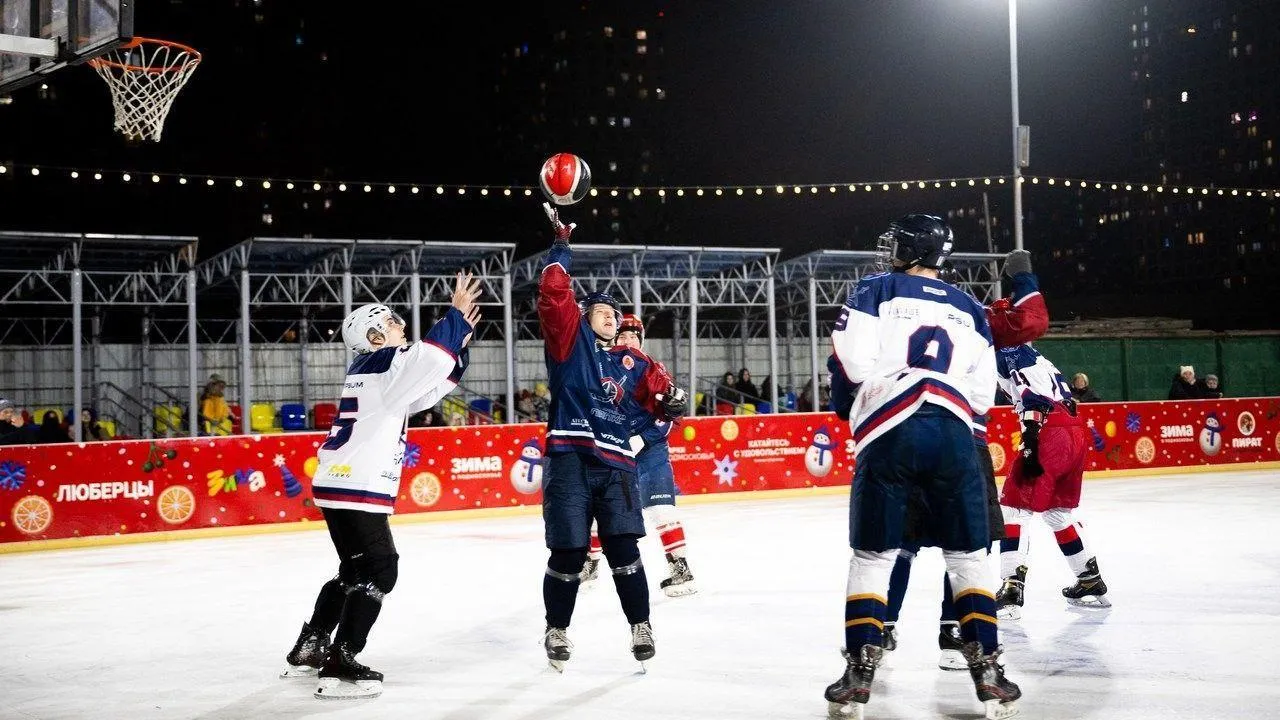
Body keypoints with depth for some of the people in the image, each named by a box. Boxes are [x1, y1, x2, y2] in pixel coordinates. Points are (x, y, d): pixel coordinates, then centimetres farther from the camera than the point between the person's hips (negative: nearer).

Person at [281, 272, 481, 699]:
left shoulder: (375, 370, 18)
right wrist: (457, 317, -18)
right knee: (380, 571, -7)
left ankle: (309, 649, 28)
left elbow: (430, 387, 21)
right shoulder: (380, 364, -11)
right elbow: (426, 358, -29)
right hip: (355, 488, -10)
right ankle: (339, 666, -9)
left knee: (356, 570, 21)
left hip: (341, 485, 10)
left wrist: (458, 344, 12)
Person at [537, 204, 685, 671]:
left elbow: (660, 396, 22)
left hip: (615, 464, 3)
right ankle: (556, 631, 18)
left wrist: (671, 402, 1)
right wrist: (561, 246, -1)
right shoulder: (570, 338, 9)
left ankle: (641, 627, 10)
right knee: (569, 553, -1)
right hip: (569, 458, -3)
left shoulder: (632, 363, 19)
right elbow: (554, 293, -2)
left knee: (623, 549, -2)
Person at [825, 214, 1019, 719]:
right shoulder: (970, 309, 18)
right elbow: (982, 396, 15)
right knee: (967, 555, 12)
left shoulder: (876, 290, 7)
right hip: (952, 436, 2)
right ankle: (986, 669, 7)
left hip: (890, 432, -2)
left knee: (872, 555, 7)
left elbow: (854, 362, -5)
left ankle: (859, 674, 5)